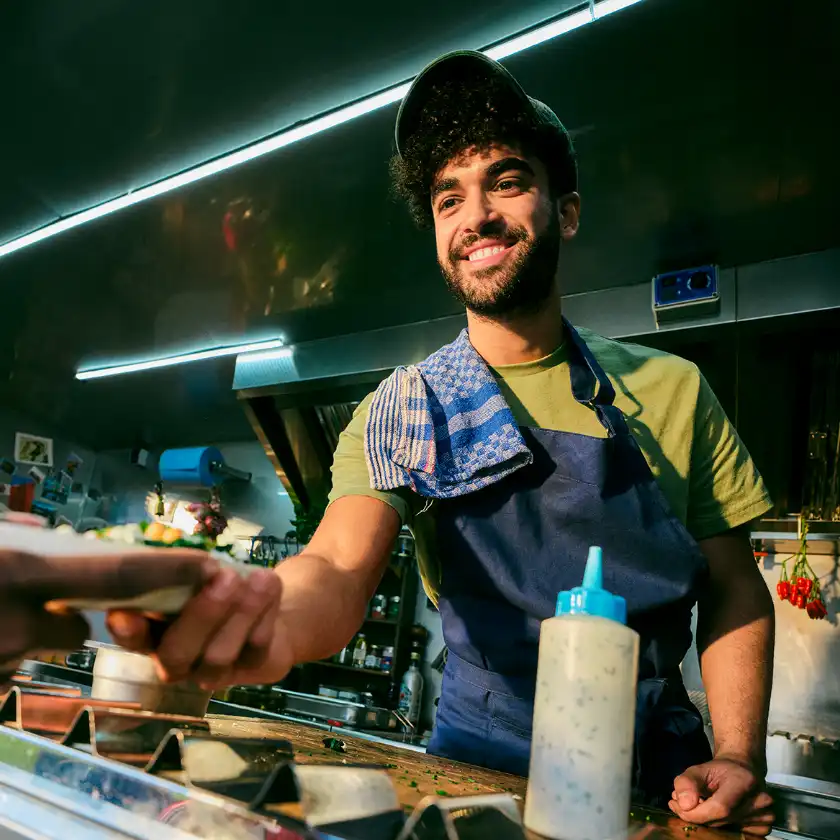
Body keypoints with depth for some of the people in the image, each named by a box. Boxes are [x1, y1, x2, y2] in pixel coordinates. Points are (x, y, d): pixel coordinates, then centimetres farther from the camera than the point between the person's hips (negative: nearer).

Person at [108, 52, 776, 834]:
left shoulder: (673, 390, -2)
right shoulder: (400, 413, -6)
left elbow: (734, 590, 2)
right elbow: (341, 564, -21)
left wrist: (737, 757, -11)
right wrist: (270, 615, -43)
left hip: (658, 776, 2)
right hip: (482, 767, -1)